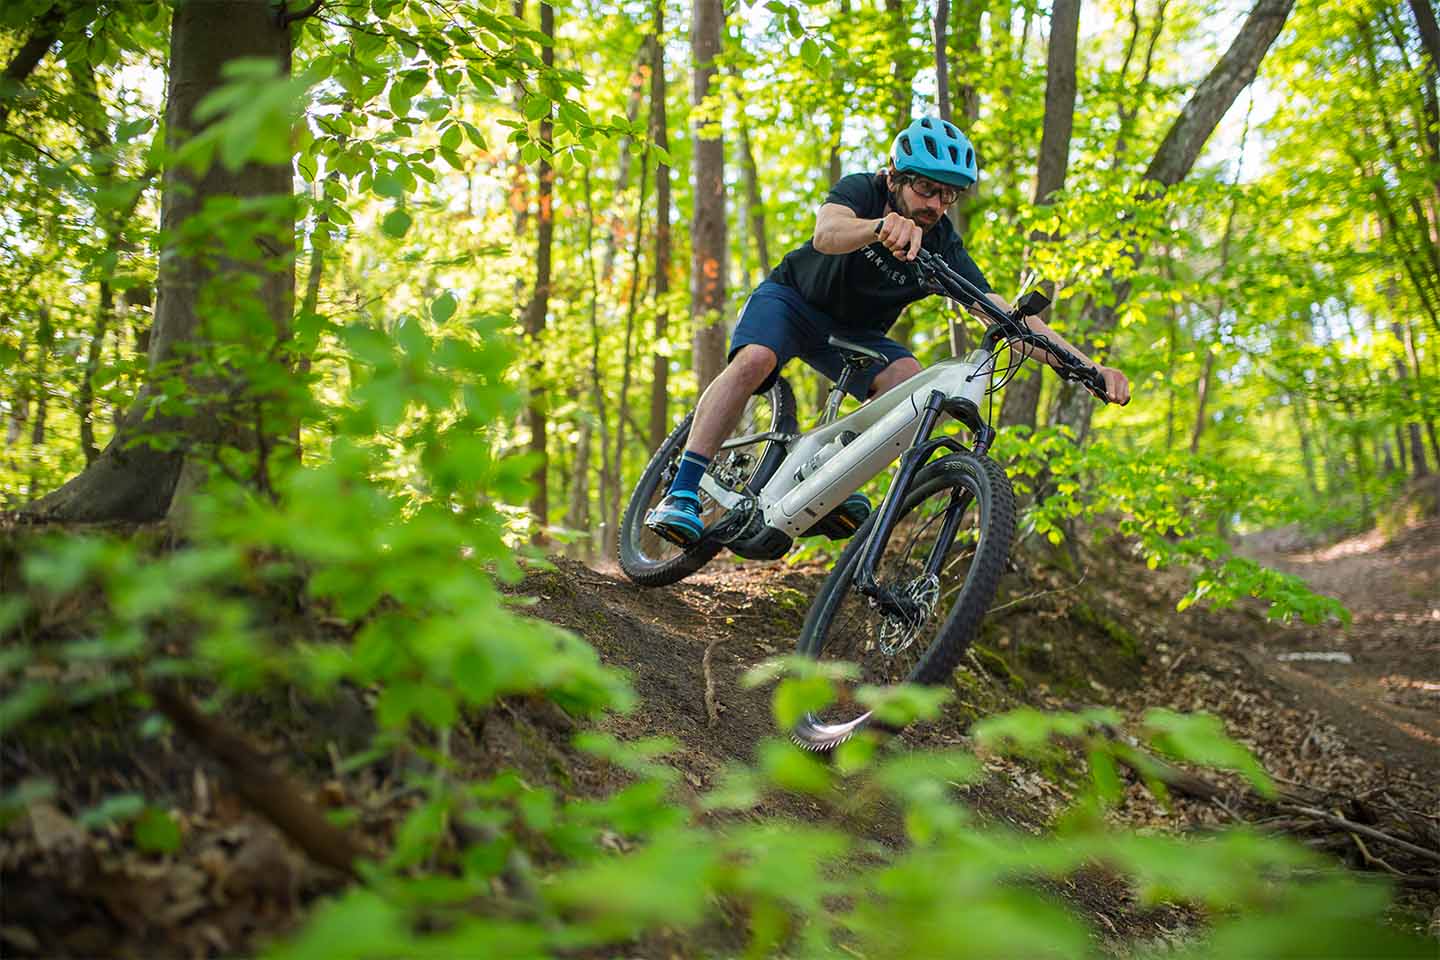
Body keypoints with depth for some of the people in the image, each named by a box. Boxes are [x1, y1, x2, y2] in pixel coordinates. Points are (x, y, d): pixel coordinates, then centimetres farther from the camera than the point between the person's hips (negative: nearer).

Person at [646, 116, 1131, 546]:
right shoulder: (861, 190, -23)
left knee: (907, 377, -26)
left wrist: (1087, 364, -36)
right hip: (792, 298, -3)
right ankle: (681, 494, -34)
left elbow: (1007, 315, -24)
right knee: (754, 360, -33)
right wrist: (883, 226, -69)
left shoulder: (943, 247, -17)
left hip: (854, 333, 3)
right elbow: (826, 234, -47)